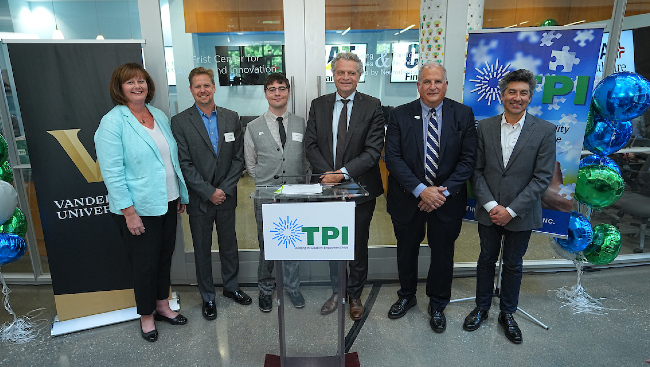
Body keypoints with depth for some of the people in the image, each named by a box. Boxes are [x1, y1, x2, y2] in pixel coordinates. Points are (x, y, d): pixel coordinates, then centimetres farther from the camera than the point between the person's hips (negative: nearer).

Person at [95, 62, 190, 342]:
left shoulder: (160, 116, 7)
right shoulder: (112, 122, -12)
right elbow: (112, 172, -15)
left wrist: (181, 195, 12)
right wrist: (129, 212, -18)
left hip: (167, 202, 6)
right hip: (139, 209, -6)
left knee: (165, 257, 18)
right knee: (145, 264, 8)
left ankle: (162, 306, 38)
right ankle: (146, 316, 30)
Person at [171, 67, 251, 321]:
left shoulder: (231, 118, 3)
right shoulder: (180, 122, -6)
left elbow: (238, 158, 1)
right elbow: (184, 164, -10)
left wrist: (224, 189, -8)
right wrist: (209, 192, -14)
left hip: (226, 196, 3)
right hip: (199, 199, -2)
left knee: (229, 245, 16)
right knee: (202, 250, 11)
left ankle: (231, 287, 37)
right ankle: (208, 297, 29)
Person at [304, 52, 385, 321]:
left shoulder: (372, 107, -4)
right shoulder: (319, 105, 5)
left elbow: (373, 150, -12)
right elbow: (311, 145, 1)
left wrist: (344, 173, -21)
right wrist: (327, 173, -14)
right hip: (328, 187, 2)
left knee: (358, 247, 12)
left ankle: (355, 296, 33)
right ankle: (336, 292, 34)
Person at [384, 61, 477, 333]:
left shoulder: (463, 115, -3)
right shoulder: (400, 115, -5)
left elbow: (468, 159, -6)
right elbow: (393, 158, -12)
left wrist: (444, 191, -17)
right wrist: (421, 190, -20)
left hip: (447, 199, 0)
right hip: (408, 198, 0)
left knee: (443, 254, 14)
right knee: (406, 251, 17)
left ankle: (437, 305, 39)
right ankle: (407, 296, 43)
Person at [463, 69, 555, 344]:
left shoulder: (545, 131, -7)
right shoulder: (485, 127, -2)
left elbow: (542, 177, -10)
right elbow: (476, 170, -2)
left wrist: (511, 210, -15)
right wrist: (490, 205, -12)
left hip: (520, 215, -1)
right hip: (489, 212, 2)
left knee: (513, 265, 14)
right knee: (486, 259, 16)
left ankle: (507, 313, 35)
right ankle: (482, 307, 36)